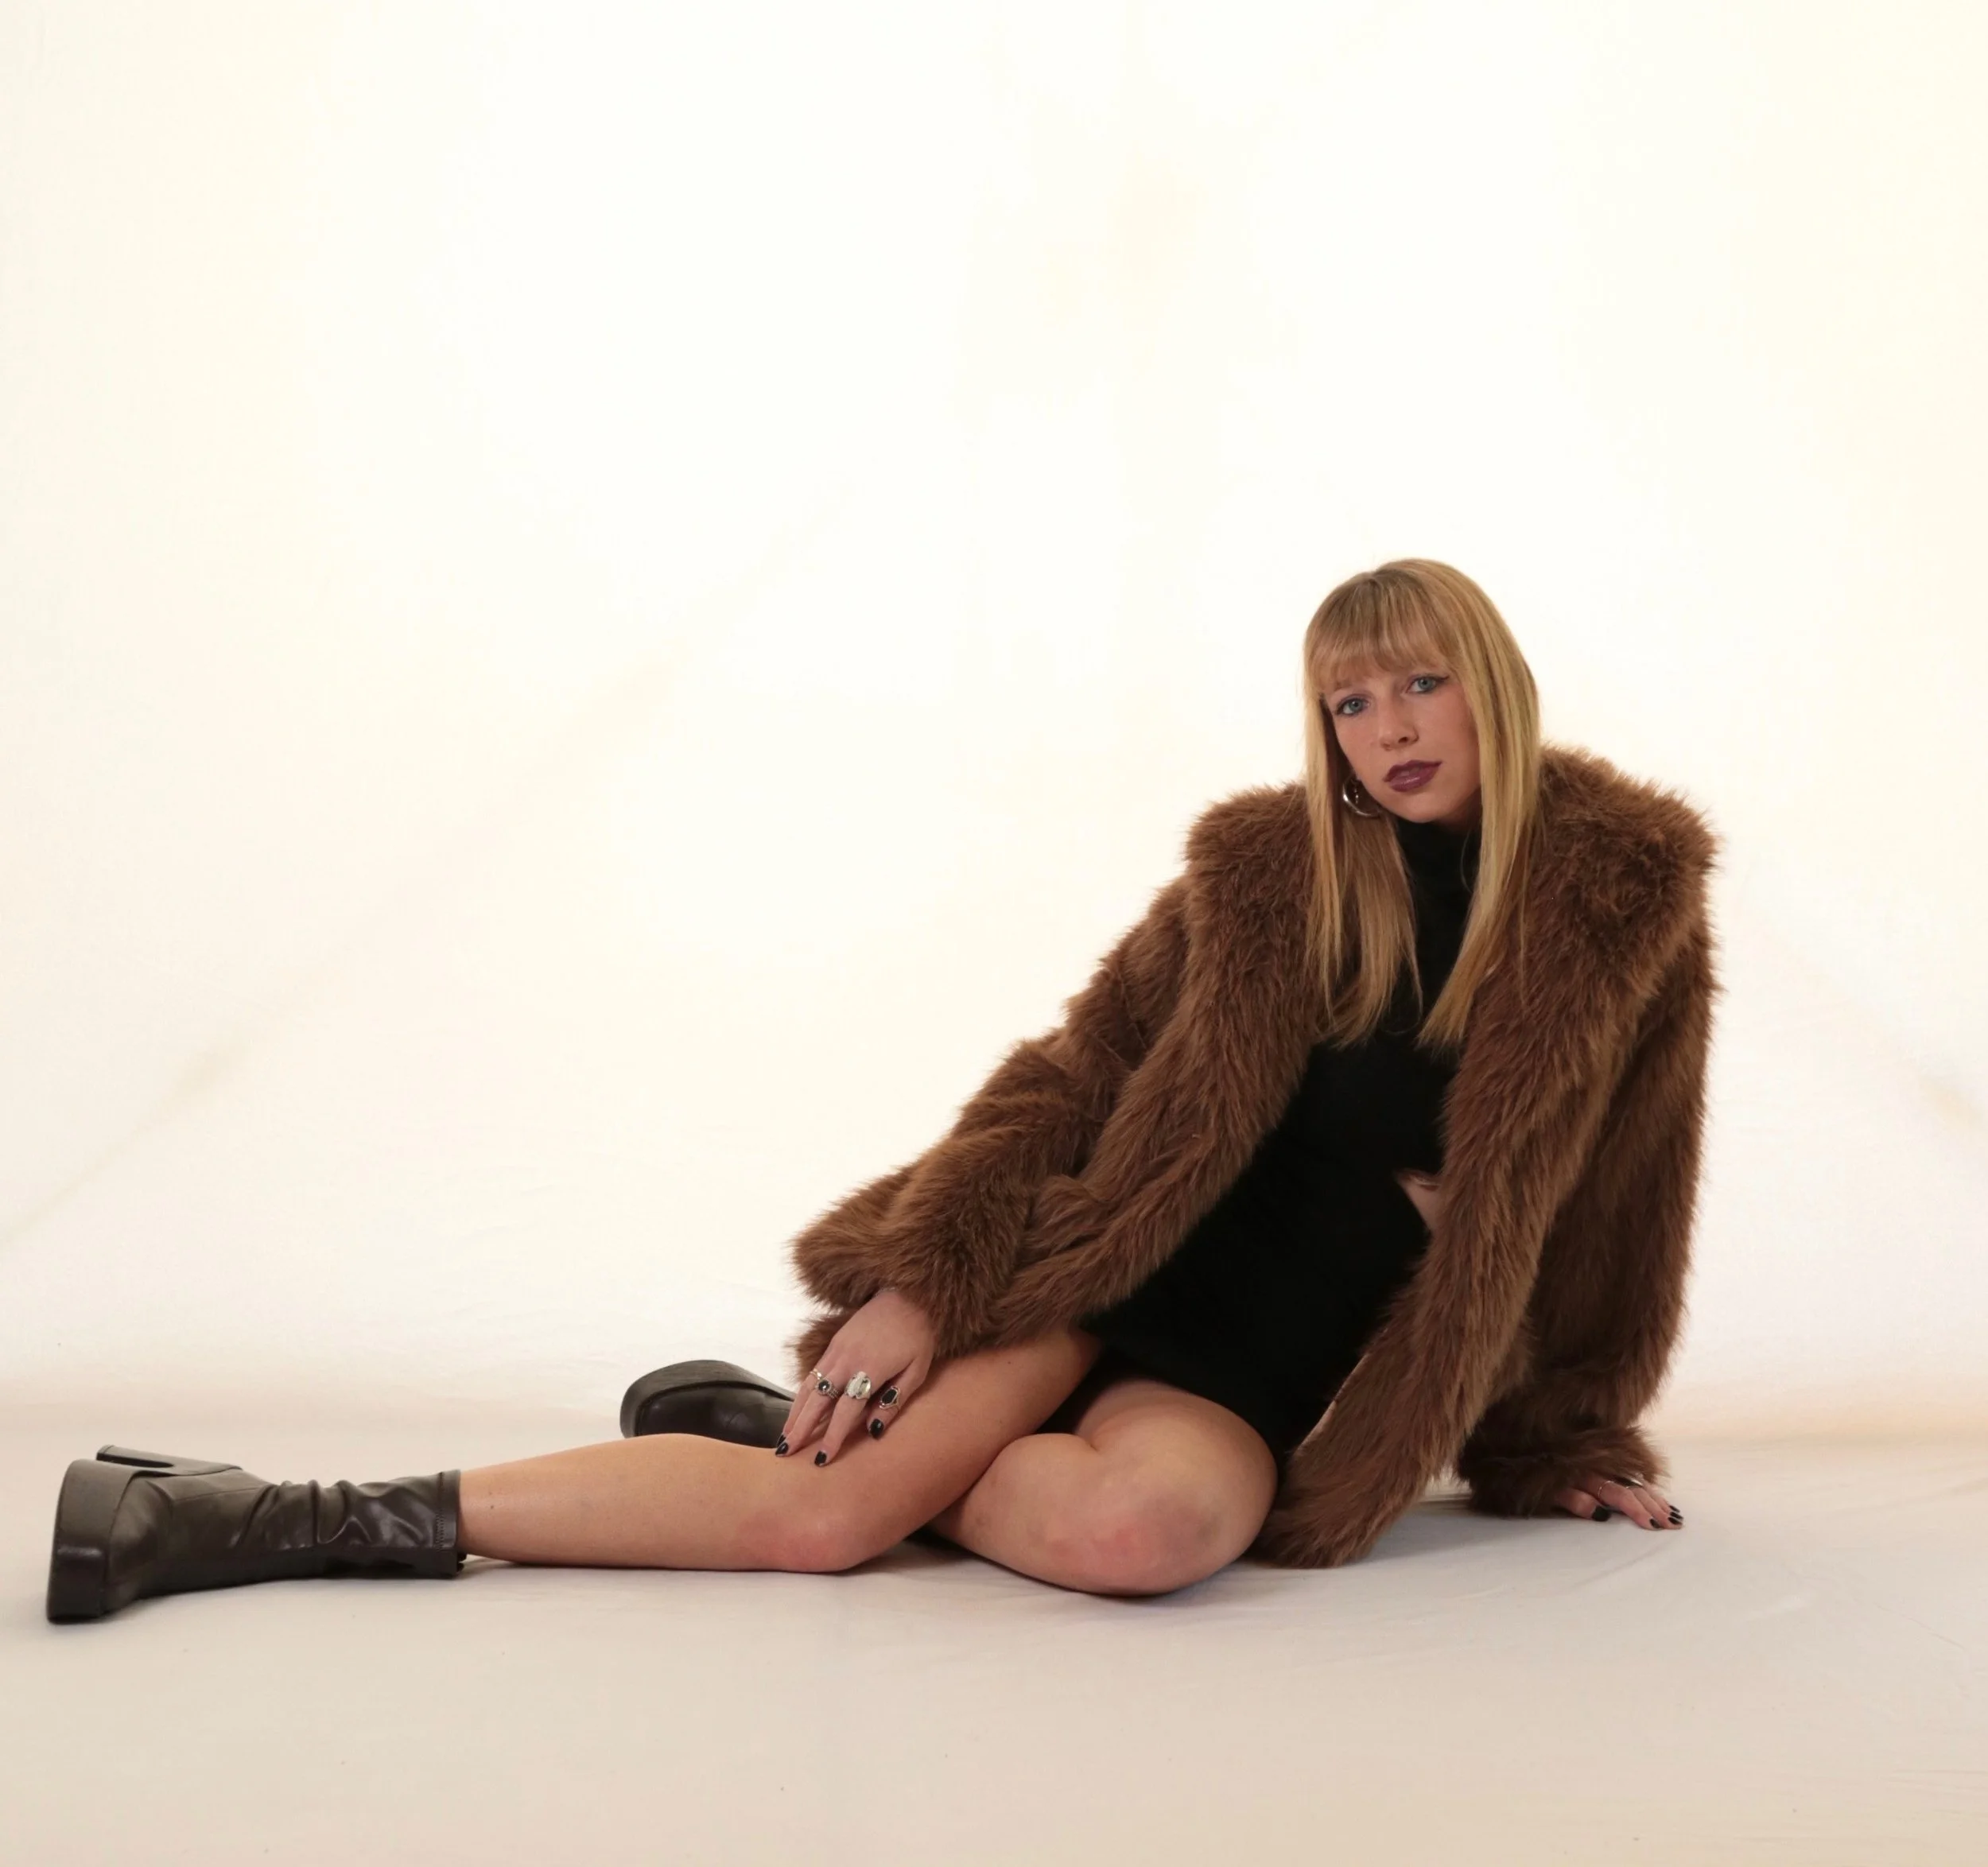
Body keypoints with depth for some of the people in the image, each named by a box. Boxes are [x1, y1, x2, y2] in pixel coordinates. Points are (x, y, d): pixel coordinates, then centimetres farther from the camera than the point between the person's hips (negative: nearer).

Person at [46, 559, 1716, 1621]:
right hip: (1112, 1257, 1)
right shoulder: (1270, 869, -1)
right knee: (830, 1506, -23)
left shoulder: (1623, 896, -3)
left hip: (1269, 1363, 0)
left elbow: (1617, 1193, 7)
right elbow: (1077, 1075, -1)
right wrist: (921, 1281, -13)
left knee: (1142, 1529, -36)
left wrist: (1576, 1436, 13)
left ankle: (792, 1415, -11)